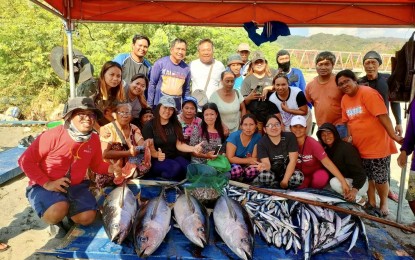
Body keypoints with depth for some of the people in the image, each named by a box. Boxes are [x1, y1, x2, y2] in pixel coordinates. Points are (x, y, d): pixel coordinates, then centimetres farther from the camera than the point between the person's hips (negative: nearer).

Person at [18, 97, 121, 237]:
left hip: (75, 186, 5)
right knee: (58, 210, -33)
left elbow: (97, 165, 8)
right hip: (44, 187, -4)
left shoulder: (94, 139, -5)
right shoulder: (52, 135, -22)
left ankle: (67, 209, 21)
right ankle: (54, 220, 6)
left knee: (87, 217, -12)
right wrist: (47, 183, -23)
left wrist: (111, 168, -15)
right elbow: (26, 160, -16)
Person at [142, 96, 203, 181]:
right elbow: (150, 148, -9)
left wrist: (193, 148, -17)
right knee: (176, 168, -34)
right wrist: (157, 154, -32)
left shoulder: (175, 125, 11)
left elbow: (179, 144, 2)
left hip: (174, 157, 4)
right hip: (156, 160, -4)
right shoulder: (149, 126, -2)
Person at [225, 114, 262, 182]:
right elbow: (230, 158, -17)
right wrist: (248, 160, -17)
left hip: (247, 166, 2)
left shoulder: (257, 137, -9)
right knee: (237, 170, -36)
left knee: (254, 169, -31)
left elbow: (254, 159, -7)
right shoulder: (234, 137, -17)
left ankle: (245, 183, 1)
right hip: (234, 164, -2)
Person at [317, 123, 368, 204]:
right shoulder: (327, 150, 2)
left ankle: (358, 199, -7)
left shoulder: (346, 147, -21)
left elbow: (359, 172, -26)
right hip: (345, 181, 8)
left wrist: (355, 189, -41)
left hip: (358, 183, -8)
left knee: (334, 182, -30)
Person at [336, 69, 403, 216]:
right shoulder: (344, 100, 5)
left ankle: (384, 204, 29)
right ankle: (371, 202, 34)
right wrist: (350, 136, 1)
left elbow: (383, 116, -20)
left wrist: (393, 136, -22)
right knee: (367, 177, 17)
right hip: (360, 147, 6)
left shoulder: (368, 93, -17)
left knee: (380, 178, 6)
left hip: (378, 145, -6)